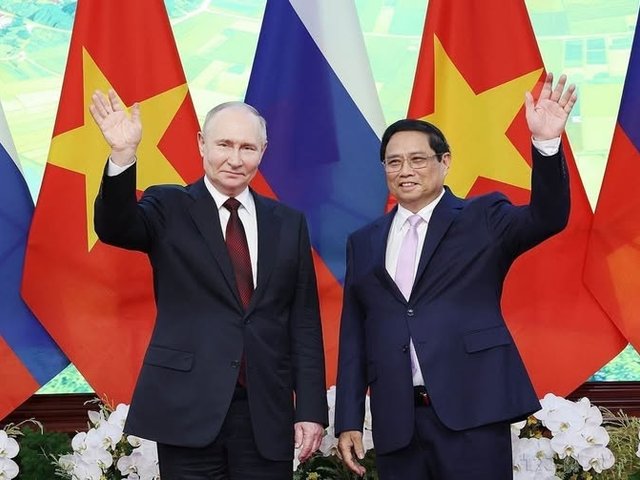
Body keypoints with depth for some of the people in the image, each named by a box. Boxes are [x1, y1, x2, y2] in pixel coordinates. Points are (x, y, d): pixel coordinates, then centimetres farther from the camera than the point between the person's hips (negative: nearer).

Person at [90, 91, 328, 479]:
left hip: (268, 412, 3)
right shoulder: (169, 208, 3)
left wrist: (311, 409, 3)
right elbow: (114, 227, -18)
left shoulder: (288, 223, 9)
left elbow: (304, 323, 8)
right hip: (188, 408, -2)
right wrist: (123, 156, -35)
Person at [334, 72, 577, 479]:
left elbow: (548, 217, -13)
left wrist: (546, 142, -29)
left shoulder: (482, 220, 5)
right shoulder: (364, 244, 15)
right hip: (396, 422, 4)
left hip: (471, 412, -3)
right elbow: (354, 336, 14)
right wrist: (349, 421, 9)